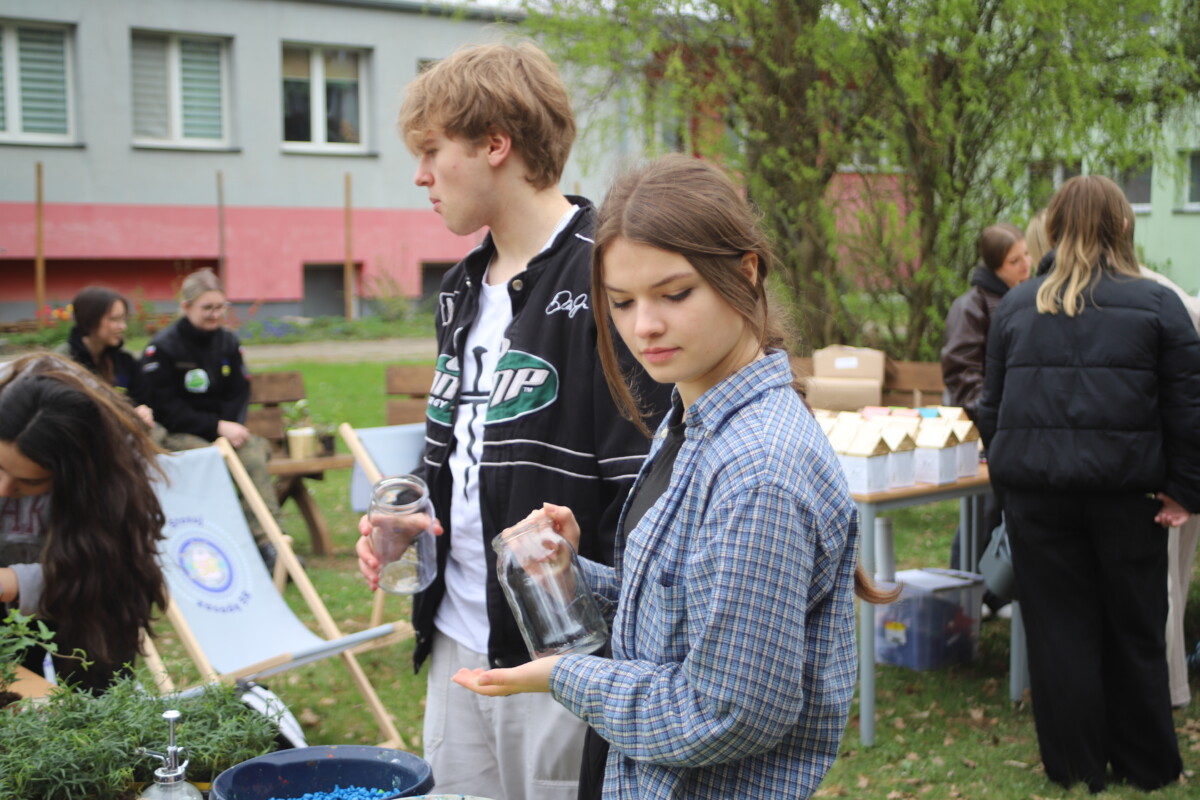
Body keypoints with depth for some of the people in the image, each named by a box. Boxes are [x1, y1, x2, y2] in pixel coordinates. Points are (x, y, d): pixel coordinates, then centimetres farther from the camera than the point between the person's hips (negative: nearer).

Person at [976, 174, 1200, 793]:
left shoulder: (1016, 306, 6)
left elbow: (993, 404, 11)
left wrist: (1006, 467, 20)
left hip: (1037, 491, 1)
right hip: (1126, 490, -1)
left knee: (1058, 627, 9)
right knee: (1134, 630, 12)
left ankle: (1075, 767, 17)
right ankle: (1145, 766, 23)